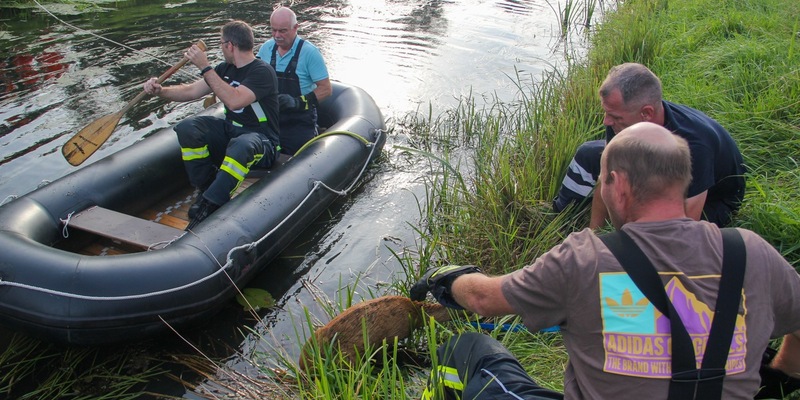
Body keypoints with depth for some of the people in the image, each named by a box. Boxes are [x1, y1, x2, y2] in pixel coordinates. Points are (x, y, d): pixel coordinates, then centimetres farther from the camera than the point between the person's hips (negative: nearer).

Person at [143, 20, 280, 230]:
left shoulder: (262, 72, -16)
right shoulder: (225, 69, 9)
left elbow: (234, 101, -32)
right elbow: (191, 91, 11)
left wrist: (205, 67, -28)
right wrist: (161, 91, -5)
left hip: (260, 140, -8)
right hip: (229, 130, 8)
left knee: (241, 146, -42)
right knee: (187, 128, -16)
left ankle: (208, 207, -35)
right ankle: (207, 190, -10)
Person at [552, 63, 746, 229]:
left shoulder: (693, 145, -45)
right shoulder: (622, 116, -26)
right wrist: (593, 232, -9)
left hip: (712, 199, -5)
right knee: (588, 154, -2)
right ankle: (557, 216, 20)